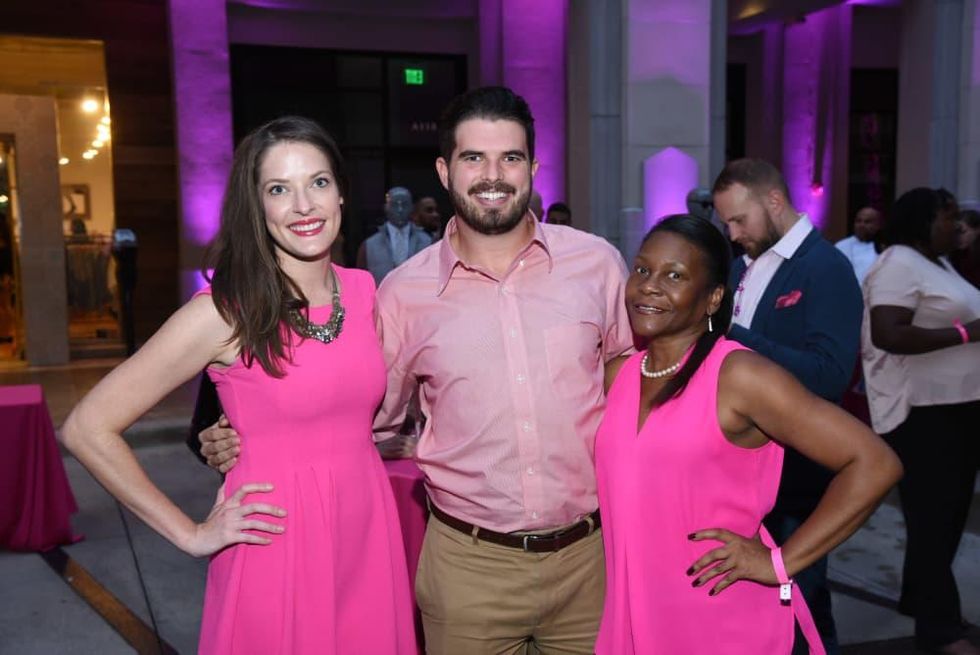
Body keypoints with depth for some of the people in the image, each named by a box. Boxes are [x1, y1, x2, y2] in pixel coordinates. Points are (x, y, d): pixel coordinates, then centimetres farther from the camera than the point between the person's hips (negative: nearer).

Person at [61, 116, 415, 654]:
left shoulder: (364, 291, 2)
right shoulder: (226, 311, -13)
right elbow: (88, 428, -10)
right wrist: (190, 534, -8)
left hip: (368, 538, 5)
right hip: (278, 550, -4)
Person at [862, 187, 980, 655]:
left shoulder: (940, 265, 15)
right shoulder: (899, 263, -15)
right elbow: (887, 335, -26)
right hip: (922, 410, -10)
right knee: (933, 516, -1)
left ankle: (919, 597, 33)